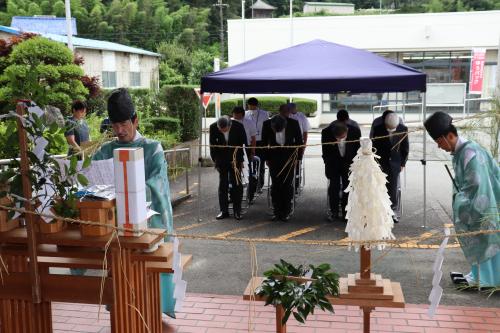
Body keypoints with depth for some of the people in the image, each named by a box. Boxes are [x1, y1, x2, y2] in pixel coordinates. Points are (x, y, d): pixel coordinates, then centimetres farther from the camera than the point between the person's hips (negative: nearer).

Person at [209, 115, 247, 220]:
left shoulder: (238, 126, -19)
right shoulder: (213, 127, -15)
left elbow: (243, 143, -5)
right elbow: (212, 145, -1)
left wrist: (239, 159, -5)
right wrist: (215, 160, 0)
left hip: (235, 159, -1)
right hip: (221, 160, 1)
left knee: (236, 185, -1)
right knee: (223, 185, 2)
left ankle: (237, 211, 7)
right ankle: (224, 211, 10)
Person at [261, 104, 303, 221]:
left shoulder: (293, 123, -12)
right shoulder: (267, 124, -10)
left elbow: (299, 141, 1)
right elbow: (264, 142, 3)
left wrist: (297, 157, 0)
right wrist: (267, 158, 3)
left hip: (289, 158, -1)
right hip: (274, 159, 1)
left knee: (287, 185, 1)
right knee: (275, 185, 3)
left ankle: (286, 212, 10)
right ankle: (276, 212, 12)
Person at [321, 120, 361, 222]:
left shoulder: (355, 132, -24)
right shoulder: (326, 133, -24)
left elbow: (358, 151, -7)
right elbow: (325, 153, -9)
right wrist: (329, 168, -8)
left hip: (349, 163, 0)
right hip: (333, 164, 0)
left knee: (347, 188, -2)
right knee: (334, 187, -4)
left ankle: (345, 212, 8)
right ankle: (334, 211, 9)